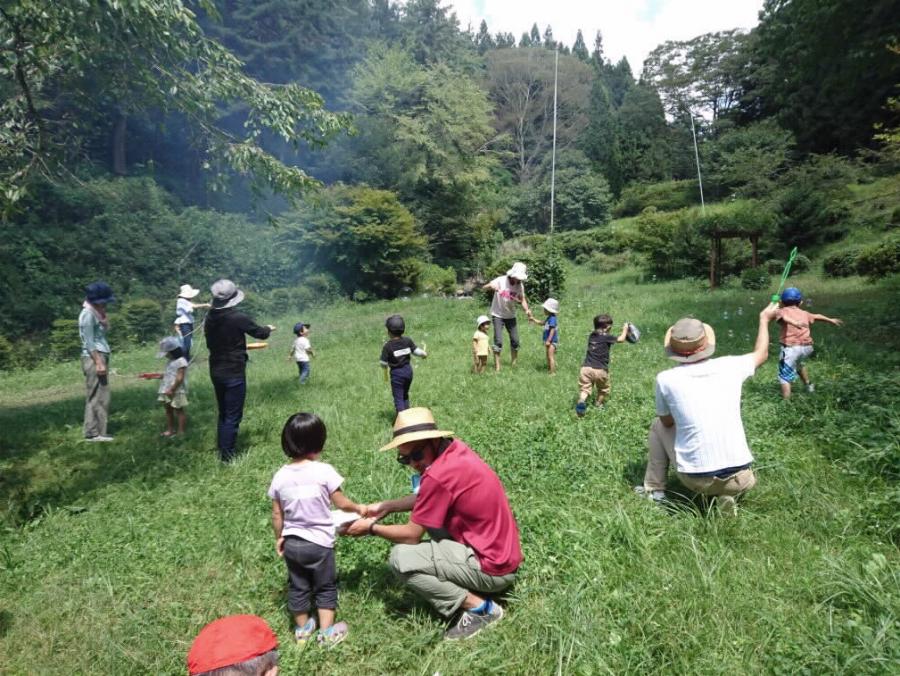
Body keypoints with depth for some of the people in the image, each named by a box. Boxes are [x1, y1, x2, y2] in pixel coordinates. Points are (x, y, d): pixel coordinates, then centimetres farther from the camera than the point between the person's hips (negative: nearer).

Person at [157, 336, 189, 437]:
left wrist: (172, 390, -23)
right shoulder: (171, 361, 13)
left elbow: (180, 378, -23)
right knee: (168, 410, 15)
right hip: (167, 390, 10)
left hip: (176, 391, -10)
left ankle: (181, 432, 7)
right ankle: (170, 430, 26)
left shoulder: (181, 361, -18)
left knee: (179, 410, -1)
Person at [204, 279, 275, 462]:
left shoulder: (210, 318, 2)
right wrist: (268, 328, 18)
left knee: (223, 413, 19)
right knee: (233, 416, 0)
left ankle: (222, 452, 27)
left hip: (216, 371, 7)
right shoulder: (237, 317, -18)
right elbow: (260, 333, -5)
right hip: (234, 373, -7)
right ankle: (227, 457, 3)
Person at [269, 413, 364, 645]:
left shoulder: (280, 476, -6)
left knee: (297, 587, 20)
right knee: (325, 588, 15)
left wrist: (279, 538, 17)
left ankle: (302, 629, 34)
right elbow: (342, 503, -9)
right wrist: (359, 508, 10)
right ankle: (327, 631, 20)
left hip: (292, 543, 4)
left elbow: (277, 515, 2)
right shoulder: (324, 471, -19)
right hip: (319, 543, -4)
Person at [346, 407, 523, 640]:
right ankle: (472, 591, 15)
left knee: (401, 558, -13)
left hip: (492, 569, -9)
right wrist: (385, 506, 9)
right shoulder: (455, 450, 1)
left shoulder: (439, 475, -24)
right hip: (504, 556, 9)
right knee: (428, 515, 20)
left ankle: (479, 608, -6)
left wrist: (370, 528, 1)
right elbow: (426, 499, 15)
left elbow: (411, 535, -13)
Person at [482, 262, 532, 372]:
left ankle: (513, 363, 27)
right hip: (497, 315, -4)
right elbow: (484, 288, -23)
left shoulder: (520, 285, -6)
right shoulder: (501, 280, -19)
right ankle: (497, 366, -1)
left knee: (515, 341, 8)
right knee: (498, 341, -10)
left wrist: (526, 310, -21)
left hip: (511, 316, 4)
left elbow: (522, 300, -1)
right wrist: (491, 286, -47)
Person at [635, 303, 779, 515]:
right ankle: (726, 494, 7)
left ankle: (654, 490, 26)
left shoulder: (665, 379, -8)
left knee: (658, 426, 22)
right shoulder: (729, 367, -3)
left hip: (696, 479, -1)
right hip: (739, 479, 1)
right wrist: (764, 319, 36)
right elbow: (761, 354, 22)